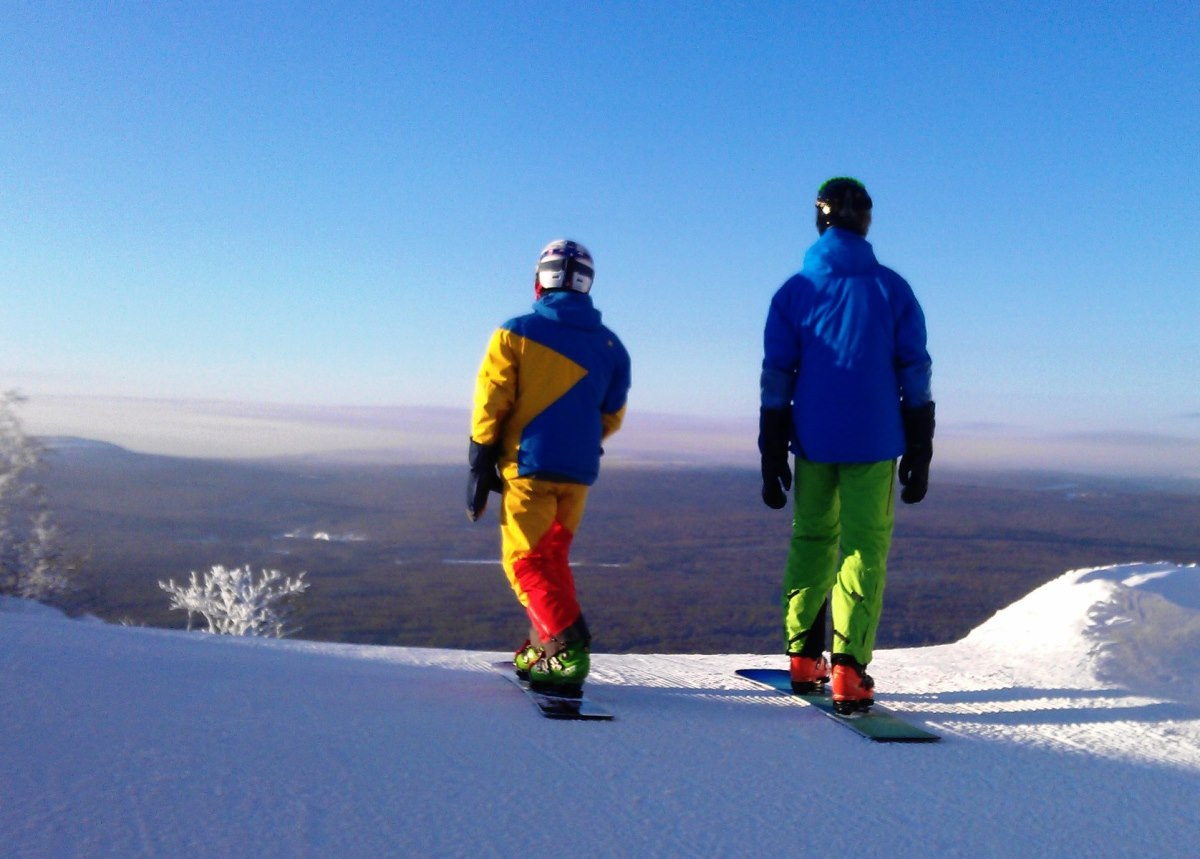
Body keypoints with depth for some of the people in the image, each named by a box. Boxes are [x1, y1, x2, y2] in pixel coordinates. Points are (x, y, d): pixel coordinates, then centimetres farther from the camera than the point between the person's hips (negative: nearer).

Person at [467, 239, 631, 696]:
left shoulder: (516, 333, -4)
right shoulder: (610, 345, 7)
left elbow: (491, 403, -5)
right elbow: (611, 417, 14)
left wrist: (480, 465, 3)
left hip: (528, 466, -4)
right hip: (579, 471, 5)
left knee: (525, 561, 0)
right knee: (552, 557, 19)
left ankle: (567, 648, -14)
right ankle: (543, 648, 20)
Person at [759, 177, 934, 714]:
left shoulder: (794, 291, 3)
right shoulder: (892, 288, 1)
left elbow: (776, 381, 1)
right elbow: (915, 377, 0)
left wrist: (772, 458, 6)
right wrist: (919, 454, 5)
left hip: (813, 441, 2)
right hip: (874, 442, -1)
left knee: (811, 540, 16)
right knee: (864, 547, 2)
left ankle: (803, 657, 19)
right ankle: (848, 670, -6)